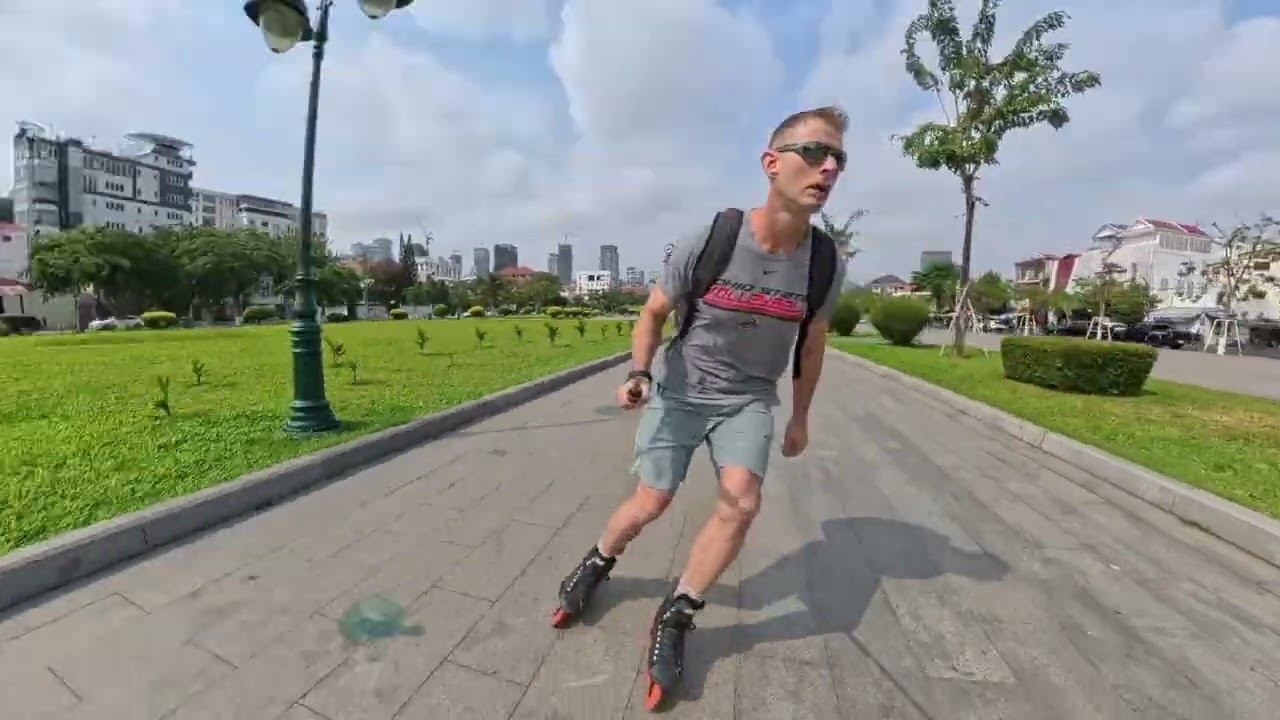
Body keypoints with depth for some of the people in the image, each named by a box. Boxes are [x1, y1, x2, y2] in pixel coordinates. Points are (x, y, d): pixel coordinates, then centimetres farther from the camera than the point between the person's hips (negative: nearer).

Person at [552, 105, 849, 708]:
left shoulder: (827, 264, -12)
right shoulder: (706, 243, -21)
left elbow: (811, 343, 5)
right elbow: (653, 312, -6)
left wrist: (800, 417, 12)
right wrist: (639, 373, -24)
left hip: (748, 398, 2)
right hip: (679, 390, -2)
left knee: (741, 503, -17)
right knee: (650, 504, 2)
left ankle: (675, 617, 8)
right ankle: (597, 563, 36)